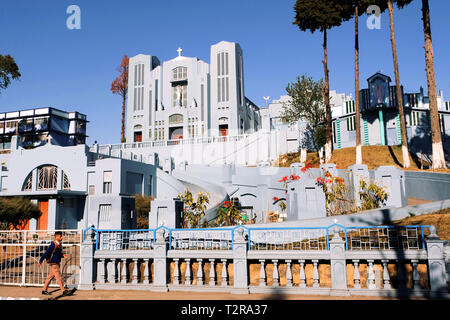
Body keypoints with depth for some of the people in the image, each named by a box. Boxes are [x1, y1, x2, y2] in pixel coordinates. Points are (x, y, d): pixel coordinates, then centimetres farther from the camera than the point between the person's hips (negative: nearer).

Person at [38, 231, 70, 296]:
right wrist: (40, 261, -15)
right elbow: (46, 253, -16)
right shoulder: (53, 245, -17)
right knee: (59, 277, -5)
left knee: (50, 277, 15)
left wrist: (63, 255, 4)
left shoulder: (59, 244, 10)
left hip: (57, 263, 9)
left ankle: (44, 290, 24)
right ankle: (63, 290, -2)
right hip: (53, 263, -9)